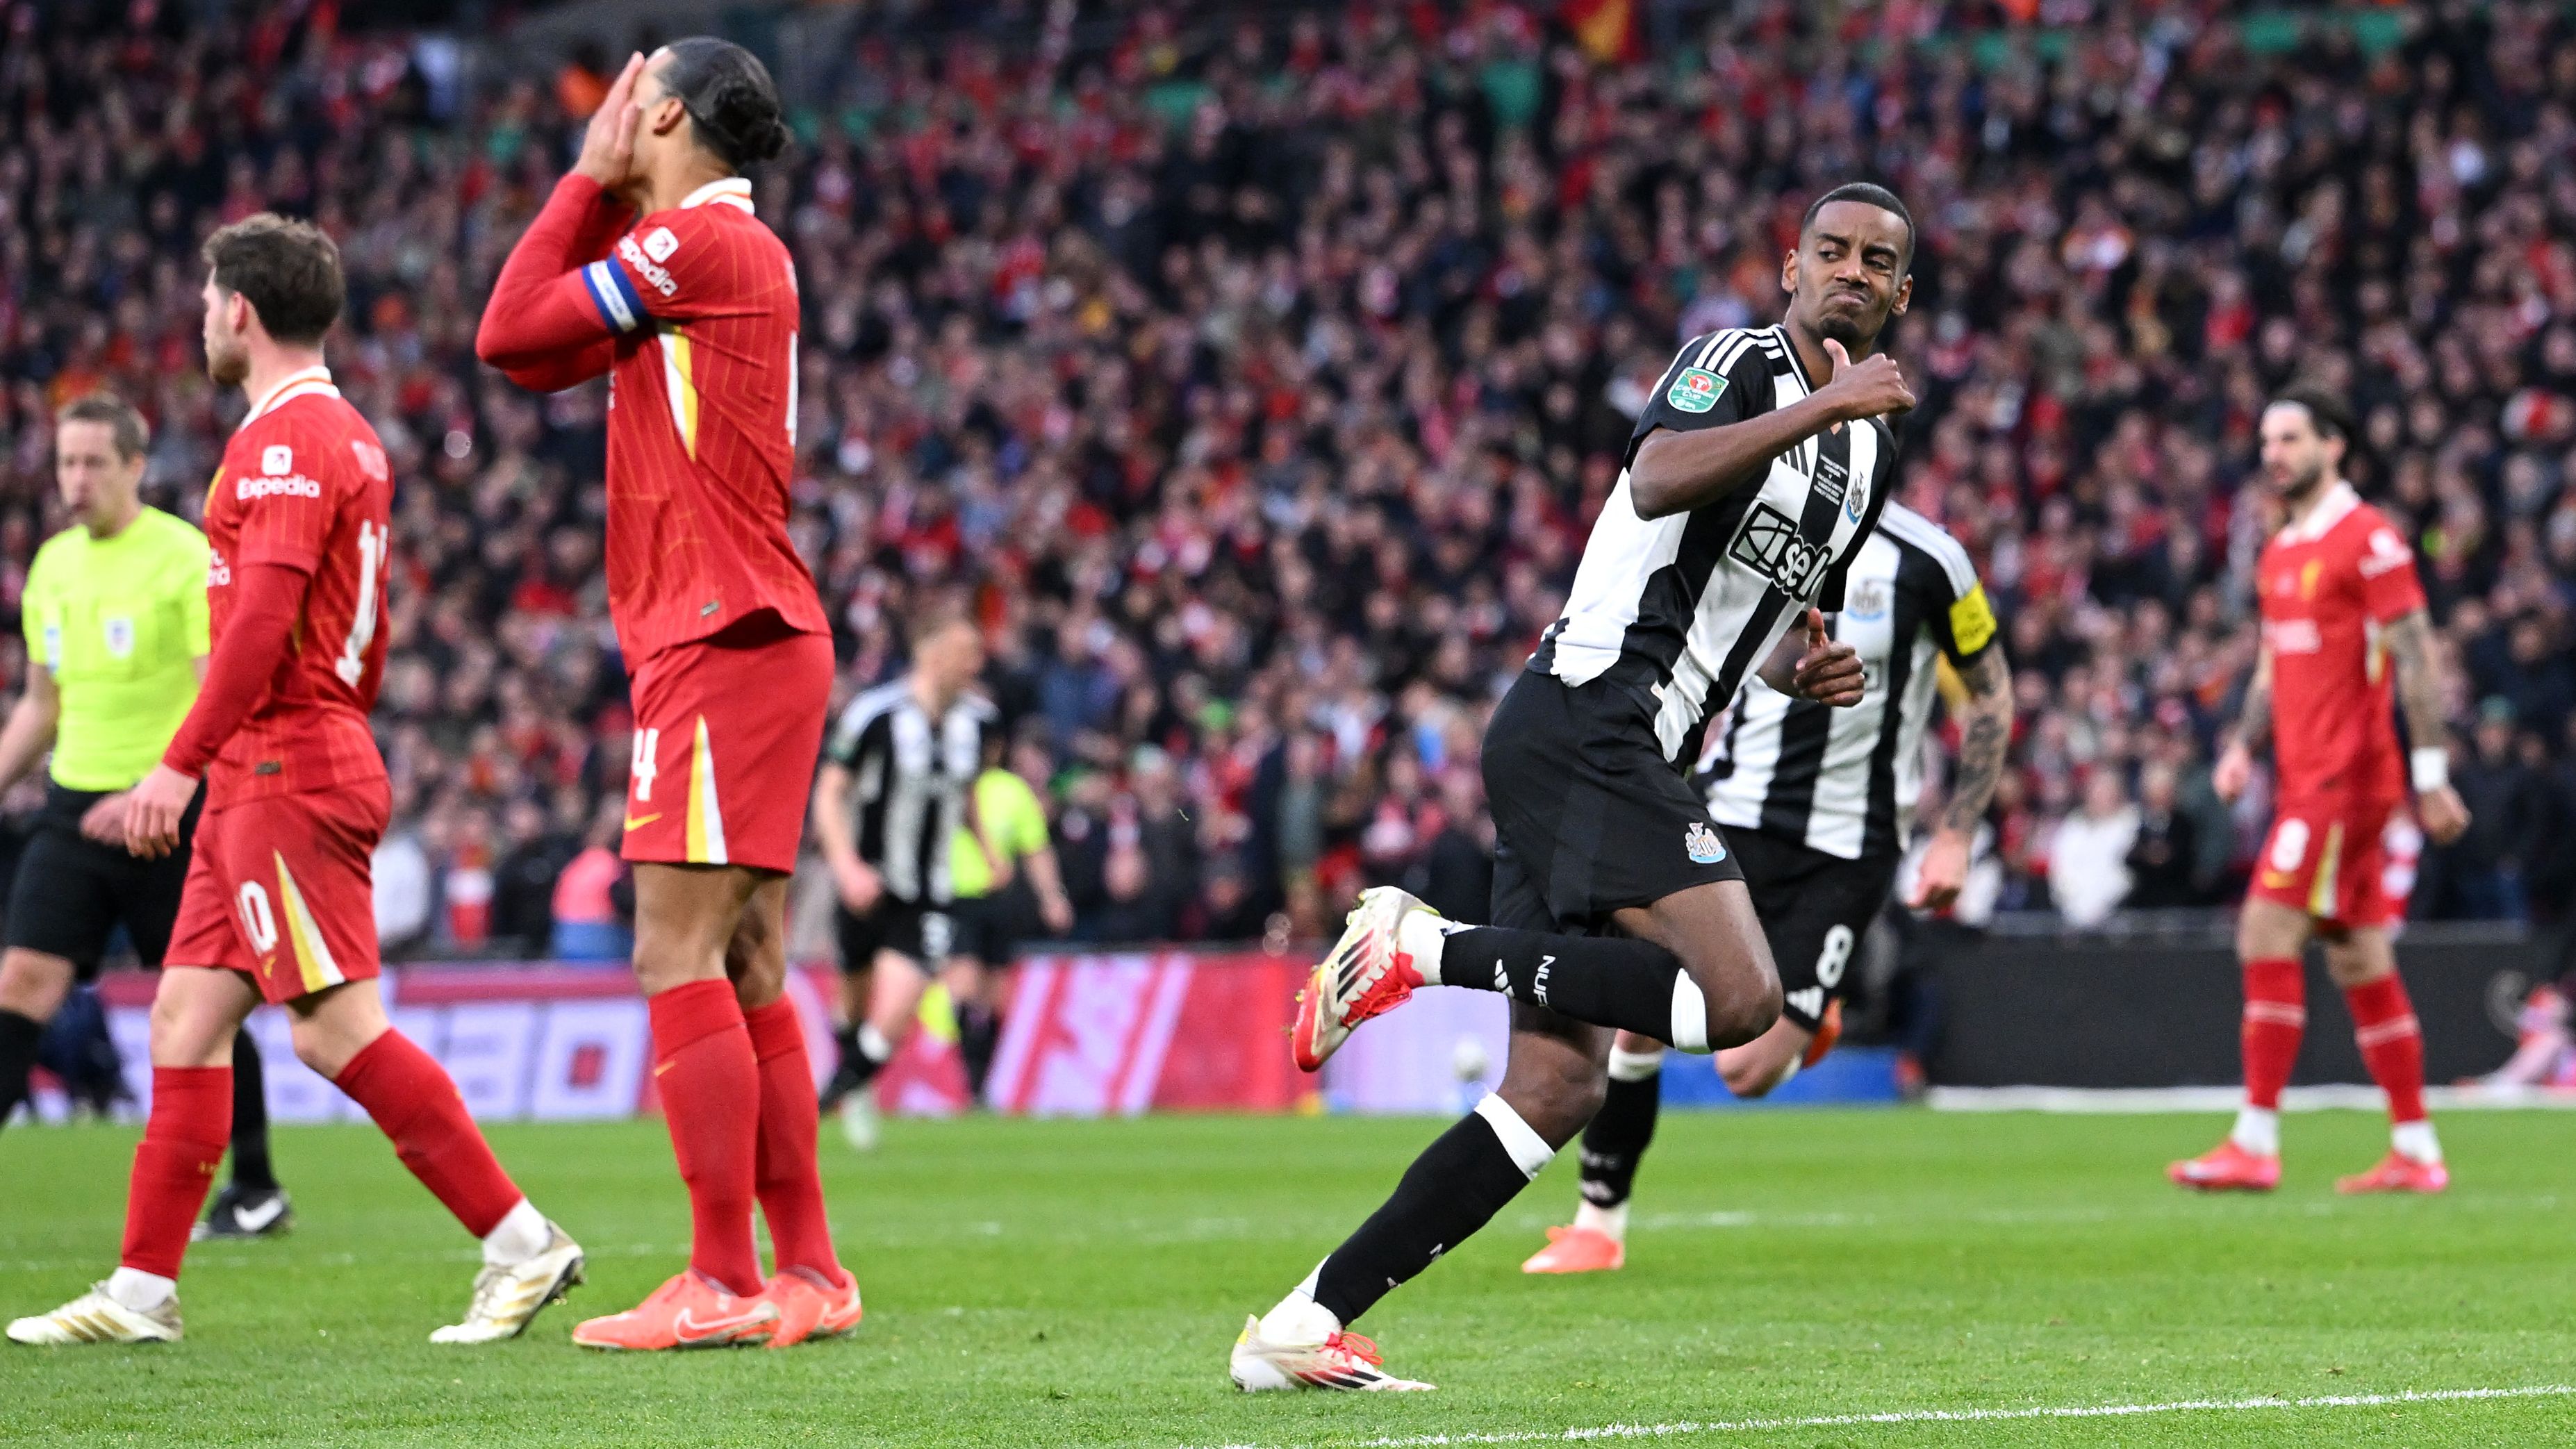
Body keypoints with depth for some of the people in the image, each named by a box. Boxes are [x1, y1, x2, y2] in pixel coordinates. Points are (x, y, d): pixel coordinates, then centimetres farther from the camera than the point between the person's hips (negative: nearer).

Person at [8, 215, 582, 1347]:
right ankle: (141, 1291, 9)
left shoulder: (288, 437, -12)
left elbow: (263, 618, -22)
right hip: (264, 783, 10)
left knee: (338, 1028, -12)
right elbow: (363, 641, 22)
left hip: (282, 773, -10)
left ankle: (521, 1243, -12)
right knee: (185, 1019, 8)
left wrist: (181, 763, -21)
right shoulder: (346, 436, 19)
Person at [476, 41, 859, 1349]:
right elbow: (534, 354, 22)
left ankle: (723, 1284, -13)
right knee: (746, 976, 10)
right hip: (748, 642, 10)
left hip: (722, 646, -10)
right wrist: (597, 190, 18)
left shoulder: (700, 240, -10)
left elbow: (510, 336, -10)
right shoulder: (728, 250, 19)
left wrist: (589, 178, -1)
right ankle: (808, 1273, 11)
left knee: (678, 958, -11)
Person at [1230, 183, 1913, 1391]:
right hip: (1585, 723, -9)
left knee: (1557, 1085, 2)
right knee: (1740, 995, -23)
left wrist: (1806, 670, 13)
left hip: (1630, 759, 9)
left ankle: (1299, 1330, 1)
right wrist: (1822, 405, -26)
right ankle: (1423, 949, -15)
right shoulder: (1736, 363, -4)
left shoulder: (1867, 452, 22)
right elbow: (1656, 481, -25)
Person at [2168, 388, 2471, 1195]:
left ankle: (2256, 1144, -14)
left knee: (2267, 933, -14)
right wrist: (2244, 748, 9)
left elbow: (2416, 660, -13)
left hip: (2348, 773, -9)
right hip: (2303, 778, 9)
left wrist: (2430, 773, -17)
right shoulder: (2280, 554, 17)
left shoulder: (2368, 539, -9)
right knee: (2359, 960, 9)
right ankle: (2416, 1152, 12)